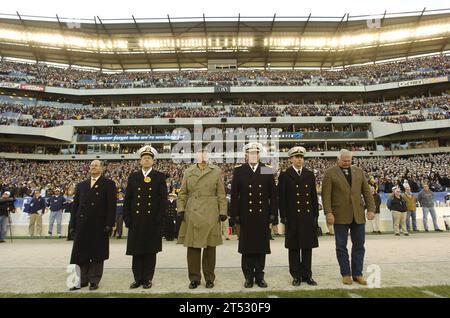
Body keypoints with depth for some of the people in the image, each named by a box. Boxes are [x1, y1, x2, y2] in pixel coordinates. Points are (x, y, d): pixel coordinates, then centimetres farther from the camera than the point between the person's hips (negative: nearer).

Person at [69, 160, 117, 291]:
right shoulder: (81, 185, 15)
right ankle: (82, 280, 22)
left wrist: (109, 224, -13)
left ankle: (94, 281, 18)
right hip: (82, 225, 4)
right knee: (81, 254, 8)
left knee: (97, 254, 5)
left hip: (99, 226, -4)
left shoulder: (108, 184, 0)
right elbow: (75, 205, 12)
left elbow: (111, 205, -6)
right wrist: (72, 225, 6)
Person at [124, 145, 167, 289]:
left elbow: (163, 199, -2)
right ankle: (138, 279, 22)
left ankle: (148, 279, 19)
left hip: (153, 221, -2)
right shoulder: (133, 176, 9)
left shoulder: (160, 176, 2)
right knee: (137, 251, 8)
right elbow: (127, 199, 7)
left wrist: (159, 218, -9)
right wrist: (127, 218, 0)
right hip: (136, 221, 2)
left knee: (151, 251, 6)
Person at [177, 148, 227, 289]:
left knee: (210, 246, 6)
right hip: (192, 214, 1)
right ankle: (194, 278, 21)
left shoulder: (216, 171, 5)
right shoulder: (188, 172, 9)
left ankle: (209, 277, 23)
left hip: (211, 214, -1)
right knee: (193, 247, 5)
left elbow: (221, 194, 4)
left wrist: (223, 211, -1)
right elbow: (182, 193, 10)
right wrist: (180, 209, -1)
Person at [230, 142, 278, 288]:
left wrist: (273, 214, -1)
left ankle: (259, 276, 25)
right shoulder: (239, 171, 1)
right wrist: (235, 215, -4)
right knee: (247, 247, 8)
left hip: (263, 216, 1)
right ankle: (248, 276, 23)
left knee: (261, 247, 10)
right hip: (246, 216, -1)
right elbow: (234, 195, 0)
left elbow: (273, 194, 4)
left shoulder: (267, 171, 4)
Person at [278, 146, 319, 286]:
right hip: (292, 218, -3)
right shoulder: (284, 175, -1)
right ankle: (296, 276, 19)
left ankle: (307, 275, 23)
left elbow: (314, 196, 11)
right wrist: (283, 216, -7)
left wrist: (315, 215, 6)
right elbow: (281, 198, -3)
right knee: (294, 248, 6)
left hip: (308, 217, 3)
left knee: (307, 247, 10)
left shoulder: (310, 174, 10)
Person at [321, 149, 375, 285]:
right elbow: (326, 194, -8)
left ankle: (357, 273, 22)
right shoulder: (330, 172, -2)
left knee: (359, 245, 9)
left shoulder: (359, 171, 11)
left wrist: (371, 209, 2)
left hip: (358, 215, 4)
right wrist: (328, 213, -15)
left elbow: (367, 192, 11)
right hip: (340, 216, -3)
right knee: (341, 246, 5)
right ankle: (346, 274, 18)